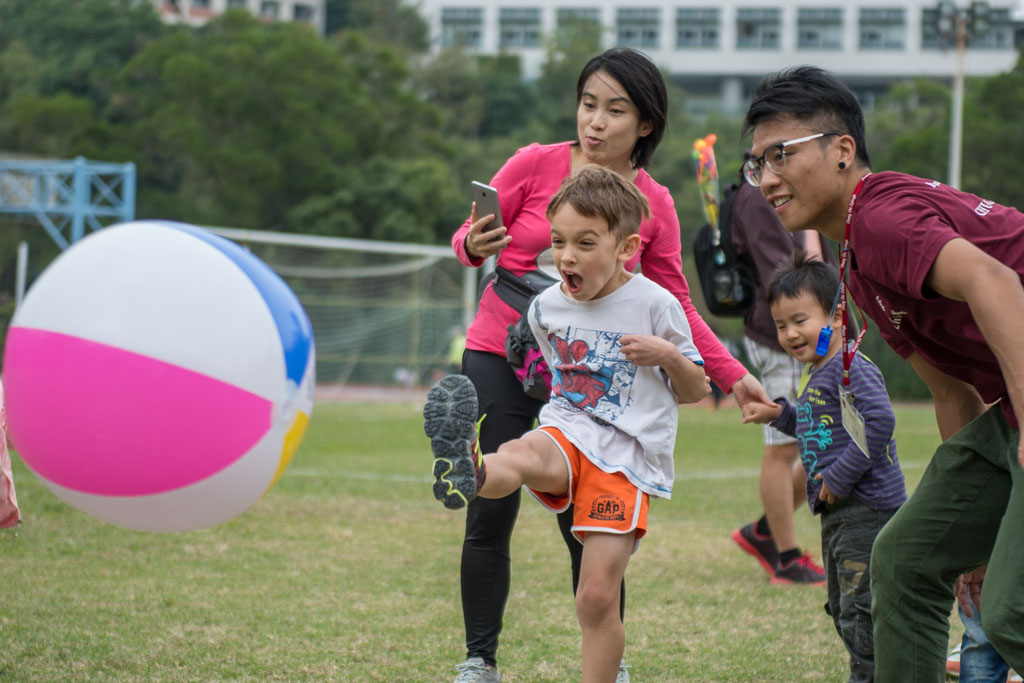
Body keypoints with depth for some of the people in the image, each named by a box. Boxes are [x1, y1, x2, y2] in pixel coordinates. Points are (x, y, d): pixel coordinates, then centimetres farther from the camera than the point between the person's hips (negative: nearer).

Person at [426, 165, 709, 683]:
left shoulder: (654, 304, -1)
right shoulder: (547, 307, 10)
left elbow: (695, 392, 7)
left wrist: (669, 357, -10)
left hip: (627, 458, -2)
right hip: (566, 433, 2)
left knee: (598, 597, -9)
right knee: (523, 454, -37)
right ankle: (466, 473, -70)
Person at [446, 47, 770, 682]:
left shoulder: (654, 205, 0)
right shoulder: (535, 164, -6)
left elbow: (677, 307, 8)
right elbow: (468, 240, 3)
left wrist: (733, 375, 2)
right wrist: (474, 246, -21)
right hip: (501, 361, -1)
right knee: (490, 517, -3)